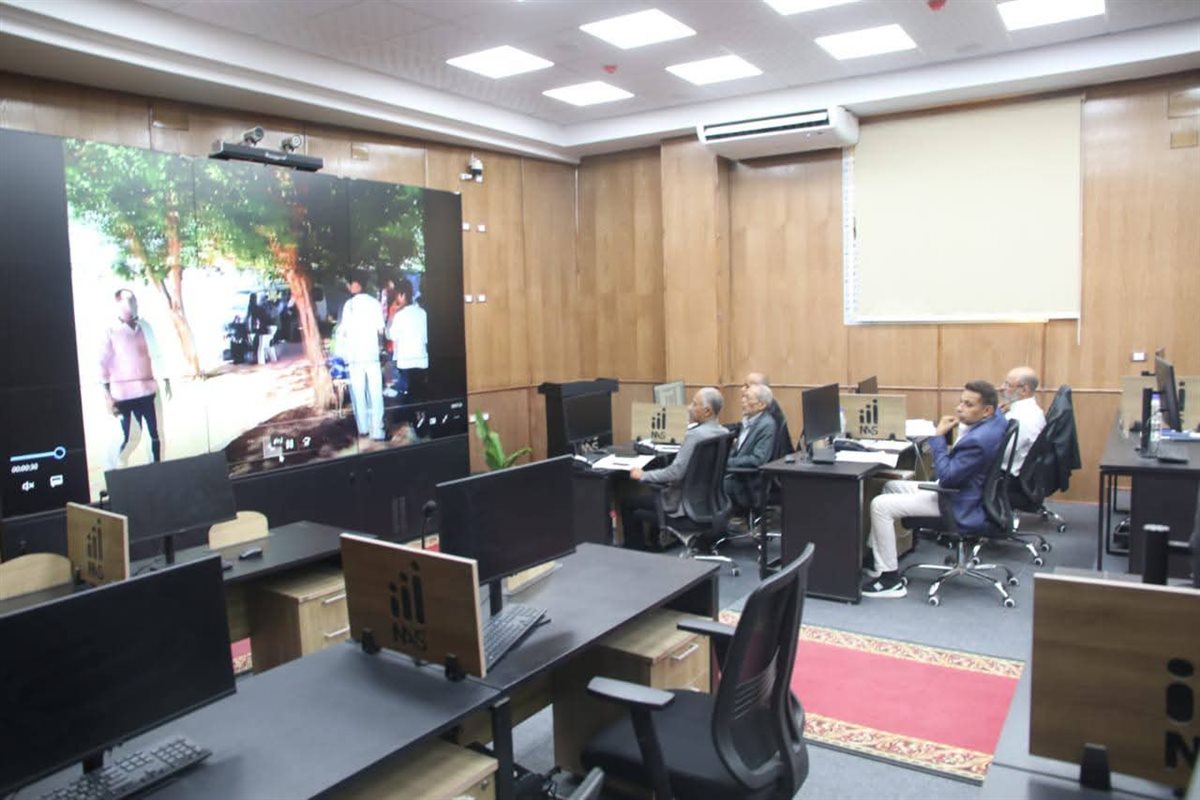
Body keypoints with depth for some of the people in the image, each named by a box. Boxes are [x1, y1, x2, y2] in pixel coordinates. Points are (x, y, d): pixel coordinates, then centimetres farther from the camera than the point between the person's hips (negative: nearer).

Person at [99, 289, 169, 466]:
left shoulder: (144, 326, 7)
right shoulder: (111, 332, -4)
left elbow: (156, 354, 14)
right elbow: (104, 364, -5)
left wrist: (166, 380, 11)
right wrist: (108, 395, -10)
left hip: (147, 390, 4)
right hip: (123, 393, -4)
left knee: (155, 434, 6)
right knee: (127, 437, -3)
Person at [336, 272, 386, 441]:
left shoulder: (349, 304, -1)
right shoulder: (375, 303, 1)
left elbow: (343, 331, -2)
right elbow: (381, 329, -1)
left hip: (355, 355, 0)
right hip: (372, 354, 0)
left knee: (358, 393, 9)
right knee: (375, 393, 0)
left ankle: (363, 428, 12)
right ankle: (377, 430, -5)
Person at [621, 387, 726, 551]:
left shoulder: (695, 435, -26)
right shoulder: (723, 433, 2)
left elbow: (676, 472, -27)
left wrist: (643, 475, -14)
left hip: (687, 502, -9)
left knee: (628, 503, 6)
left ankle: (635, 553, 17)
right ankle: (652, 542, 34)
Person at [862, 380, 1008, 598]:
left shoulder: (978, 440, -32)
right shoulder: (997, 416, -2)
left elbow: (946, 476, -25)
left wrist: (939, 437, -21)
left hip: (959, 505, -11)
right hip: (960, 489, 11)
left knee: (880, 505, -14)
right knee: (890, 487, 17)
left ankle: (890, 579, -5)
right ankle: (875, 556, 21)